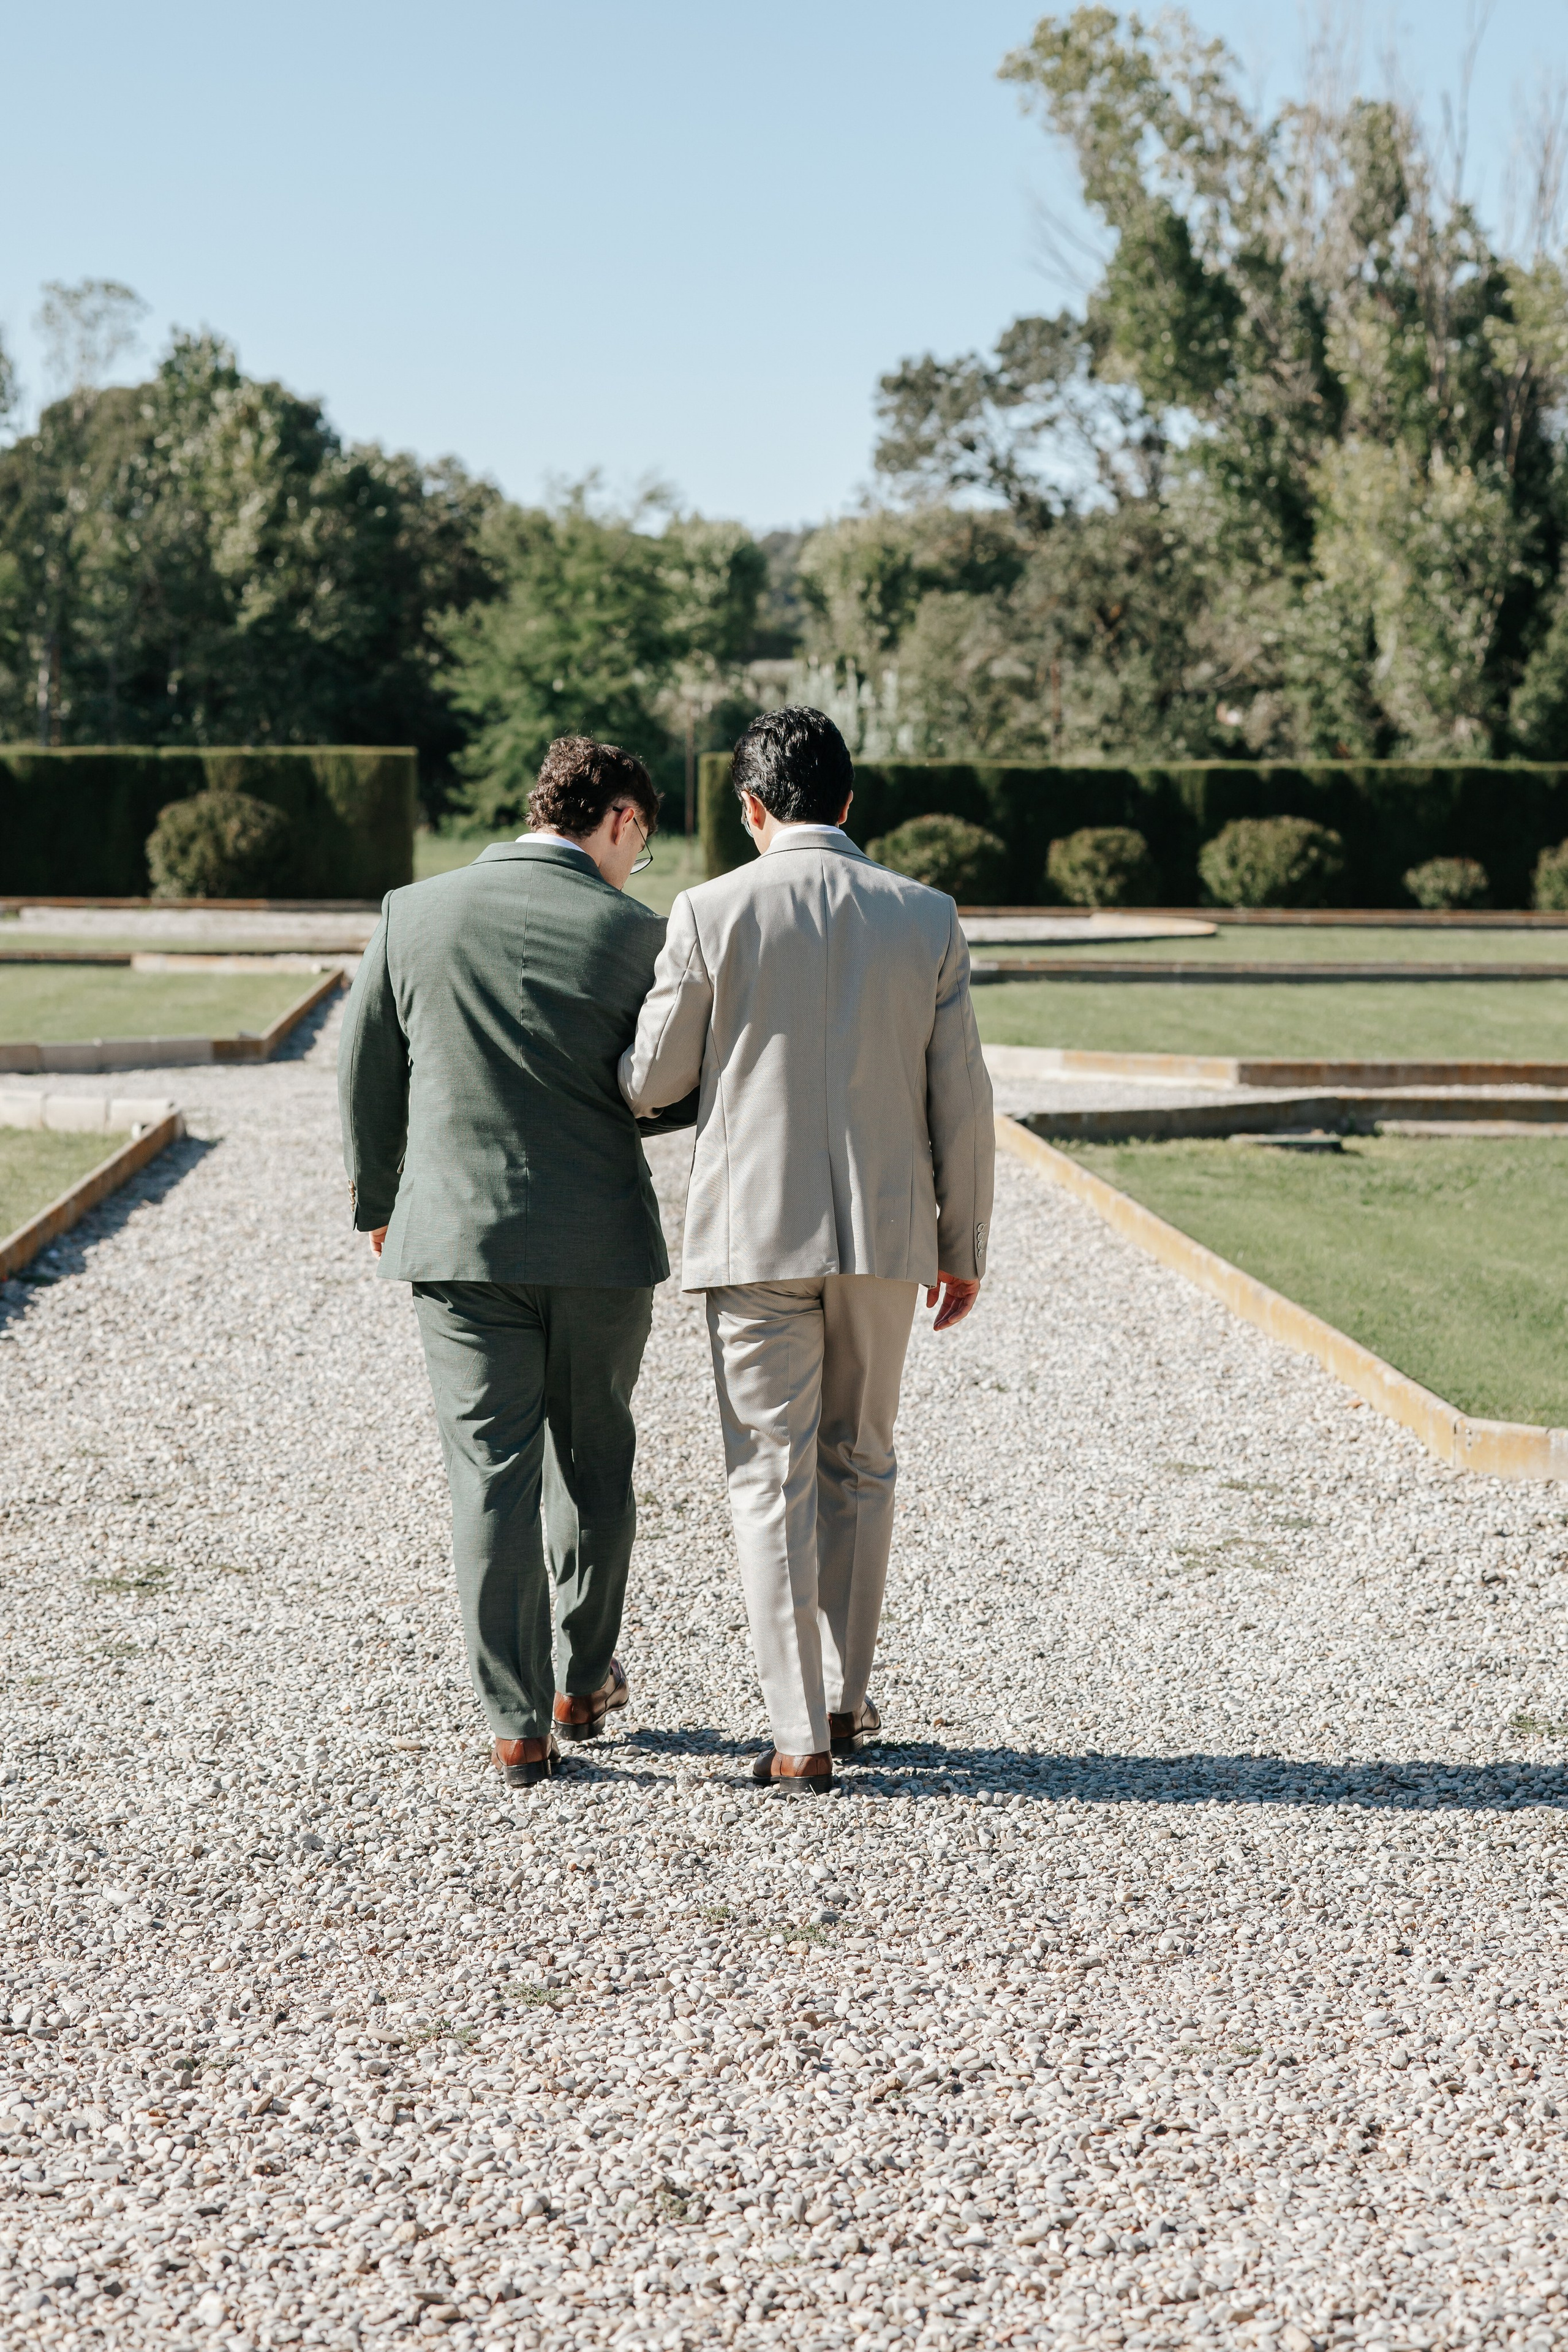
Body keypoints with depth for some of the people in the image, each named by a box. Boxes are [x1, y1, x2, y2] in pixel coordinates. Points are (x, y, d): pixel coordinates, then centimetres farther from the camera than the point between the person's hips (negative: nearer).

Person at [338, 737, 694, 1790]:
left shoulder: (416, 914, -1)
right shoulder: (632, 932, -7)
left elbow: (365, 1073, 6)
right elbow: (672, 1093, -4)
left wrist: (377, 1199, 19)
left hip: (460, 1236, 1)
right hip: (602, 1241, -1)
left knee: (492, 1475, 4)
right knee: (594, 1464, 17)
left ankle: (519, 1724, 4)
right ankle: (586, 1681, 29)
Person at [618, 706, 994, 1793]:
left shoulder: (712, 912, -7)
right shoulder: (926, 918, 1)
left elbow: (652, 1080, 0)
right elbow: (961, 1099, 2)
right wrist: (965, 1245, 11)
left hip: (755, 1232, -3)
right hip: (885, 1233, 3)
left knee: (774, 1478, 3)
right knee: (859, 1466, 17)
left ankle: (803, 1734, 1)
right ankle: (846, 1699, 25)